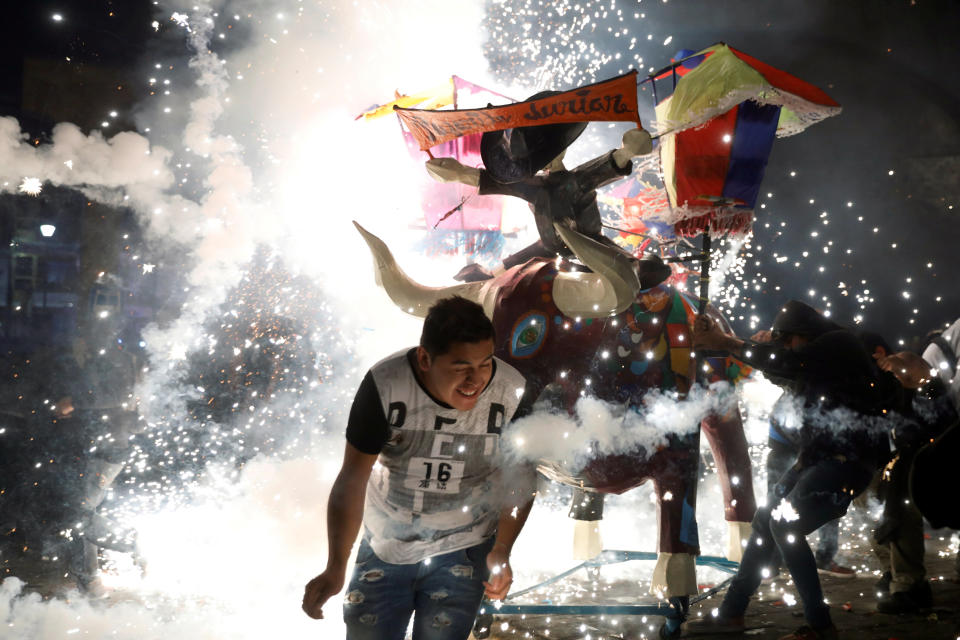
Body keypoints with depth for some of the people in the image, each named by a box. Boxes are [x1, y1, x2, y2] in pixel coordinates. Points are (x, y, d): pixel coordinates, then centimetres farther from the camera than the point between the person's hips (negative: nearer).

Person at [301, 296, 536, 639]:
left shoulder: (510, 392, -16)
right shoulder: (384, 386, -21)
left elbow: (521, 478, -3)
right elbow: (352, 479, -19)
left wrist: (501, 552, -14)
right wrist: (335, 569, -25)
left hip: (460, 554, 0)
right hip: (384, 547, 0)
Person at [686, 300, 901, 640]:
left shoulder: (839, 343, -12)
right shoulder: (818, 357, 15)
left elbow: (786, 364, -24)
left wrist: (727, 343, -20)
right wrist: (725, 341, 3)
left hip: (849, 457, -10)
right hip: (818, 455, 10)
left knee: (786, 526, -17)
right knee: (766, 520, 9)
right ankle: (731, 612, 17)